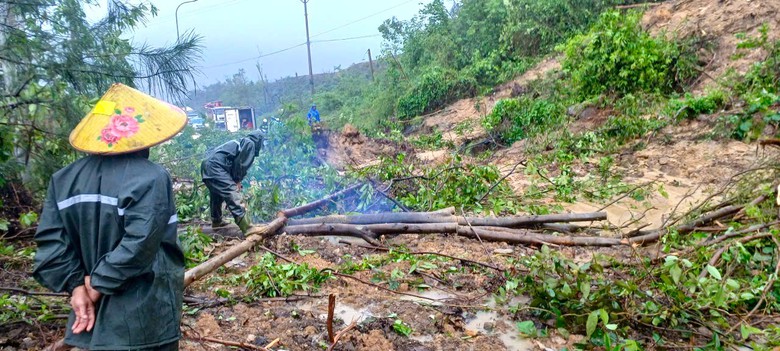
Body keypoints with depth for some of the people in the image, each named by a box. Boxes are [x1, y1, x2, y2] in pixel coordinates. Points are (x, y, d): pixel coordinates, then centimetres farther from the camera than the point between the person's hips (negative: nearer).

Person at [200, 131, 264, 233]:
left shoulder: (240, 142, 30)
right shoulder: (250, 144, 5)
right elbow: (241, 164, -4)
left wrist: (236, 181, 17)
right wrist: (237, 180, 7)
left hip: (206, 164, 10)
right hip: (216, 166, -10)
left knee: (216, 196, 28)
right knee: (233, 198, -14)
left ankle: (216, 221, 46)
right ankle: (248, 230, -21)